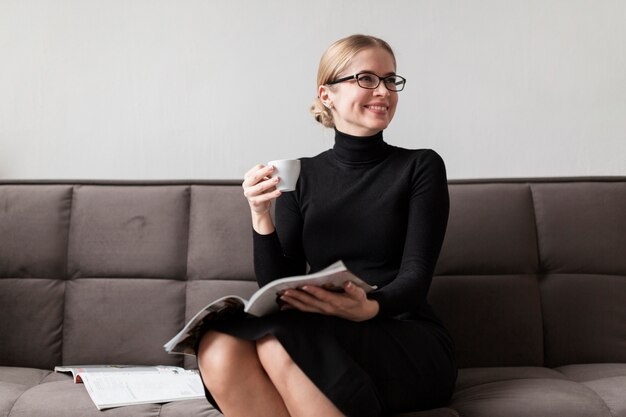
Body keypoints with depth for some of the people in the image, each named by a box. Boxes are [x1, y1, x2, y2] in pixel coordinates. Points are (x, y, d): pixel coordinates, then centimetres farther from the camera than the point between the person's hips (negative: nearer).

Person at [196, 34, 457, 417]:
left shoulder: (421, 167, 4)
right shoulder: (301, 175, 11)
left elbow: (415, 276, -6)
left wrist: (368, 308, -28)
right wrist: (261, 216, -10)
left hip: (409, 341, -2)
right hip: (325, 342, 3)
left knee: (279, 344, -32)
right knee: (219, 347, -28)